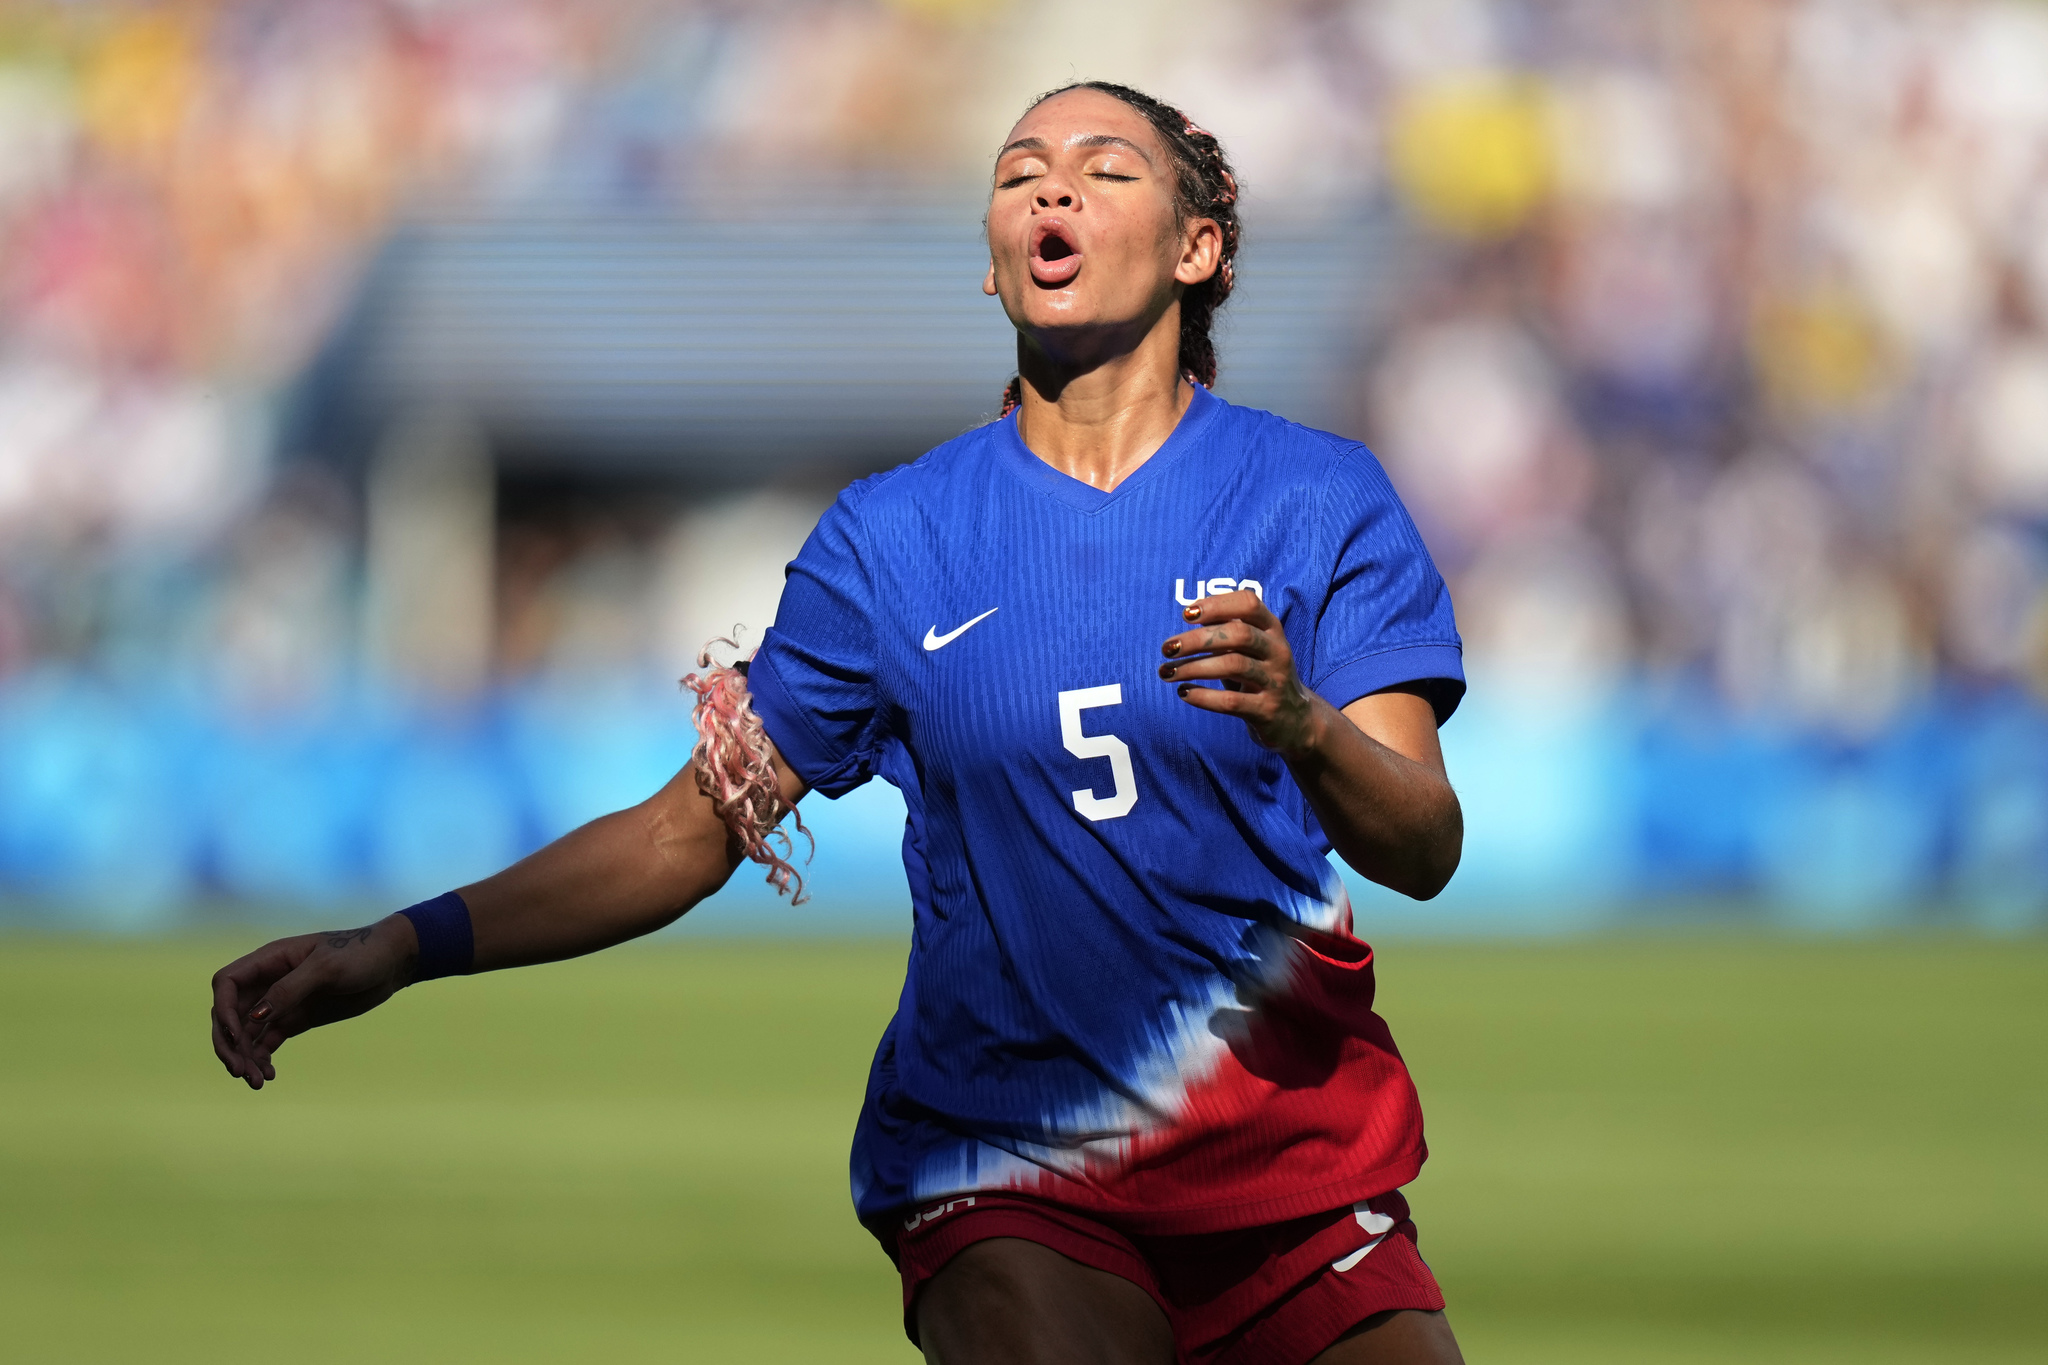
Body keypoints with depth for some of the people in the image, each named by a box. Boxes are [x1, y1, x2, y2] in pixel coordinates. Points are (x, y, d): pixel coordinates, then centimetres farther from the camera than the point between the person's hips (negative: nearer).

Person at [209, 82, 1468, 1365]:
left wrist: (1298, 727, -29)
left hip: (1293, 1160, 1)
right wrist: (398, 948, -7)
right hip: (1002, 1170, -1)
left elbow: (1426, 849, -6)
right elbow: (693, 829, 6)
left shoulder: (1317, 498, 2)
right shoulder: (891, 536, 5)